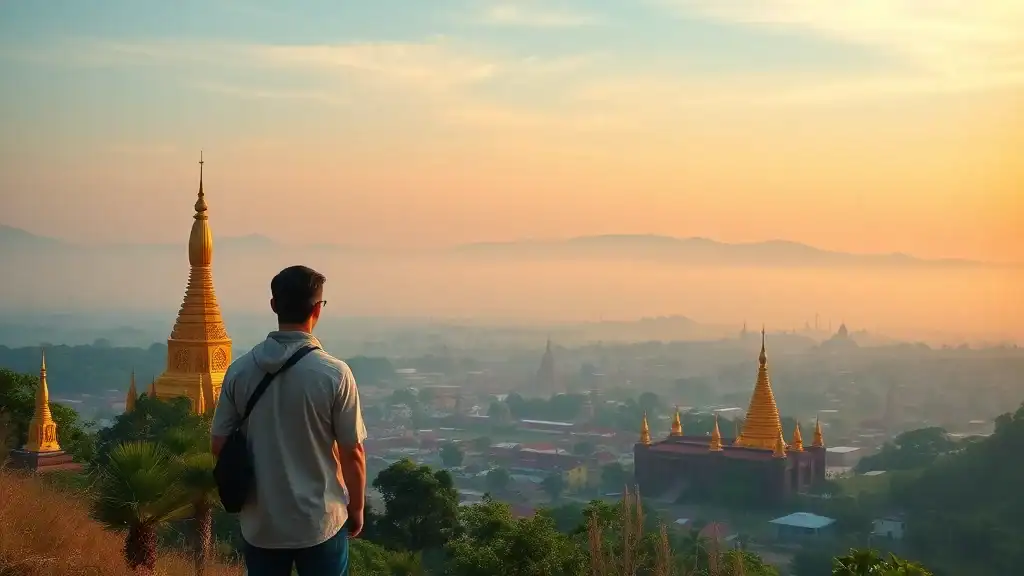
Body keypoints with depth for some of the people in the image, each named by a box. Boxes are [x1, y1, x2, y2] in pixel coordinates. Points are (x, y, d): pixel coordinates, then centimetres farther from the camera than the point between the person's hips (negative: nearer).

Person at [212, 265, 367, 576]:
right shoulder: (334, 374, -16)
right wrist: (356, 509, 5)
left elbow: (220, 445, 0)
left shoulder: (239, 370, -6)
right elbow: (352, 453, -9)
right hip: (319, 521, -3)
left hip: (260, 521, 3)